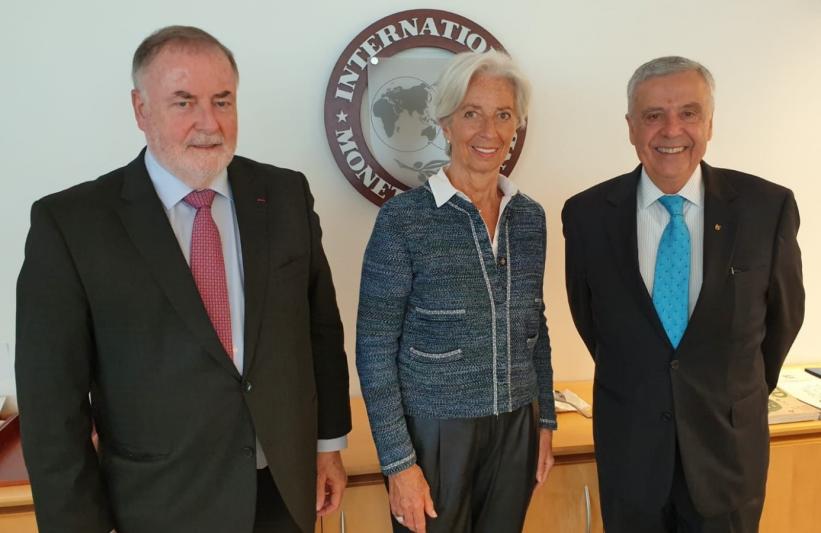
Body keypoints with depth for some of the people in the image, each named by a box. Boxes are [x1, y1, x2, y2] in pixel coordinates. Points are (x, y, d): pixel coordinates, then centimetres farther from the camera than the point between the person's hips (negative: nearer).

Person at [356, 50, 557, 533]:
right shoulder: (404, 218, -14)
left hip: (515, 431, 5)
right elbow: (375, 348, -12)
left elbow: (535, 327, 11)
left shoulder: (531, 216, 2)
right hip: (434, 432, -4)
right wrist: (399, 461, -13)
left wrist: (546, 419, 10)